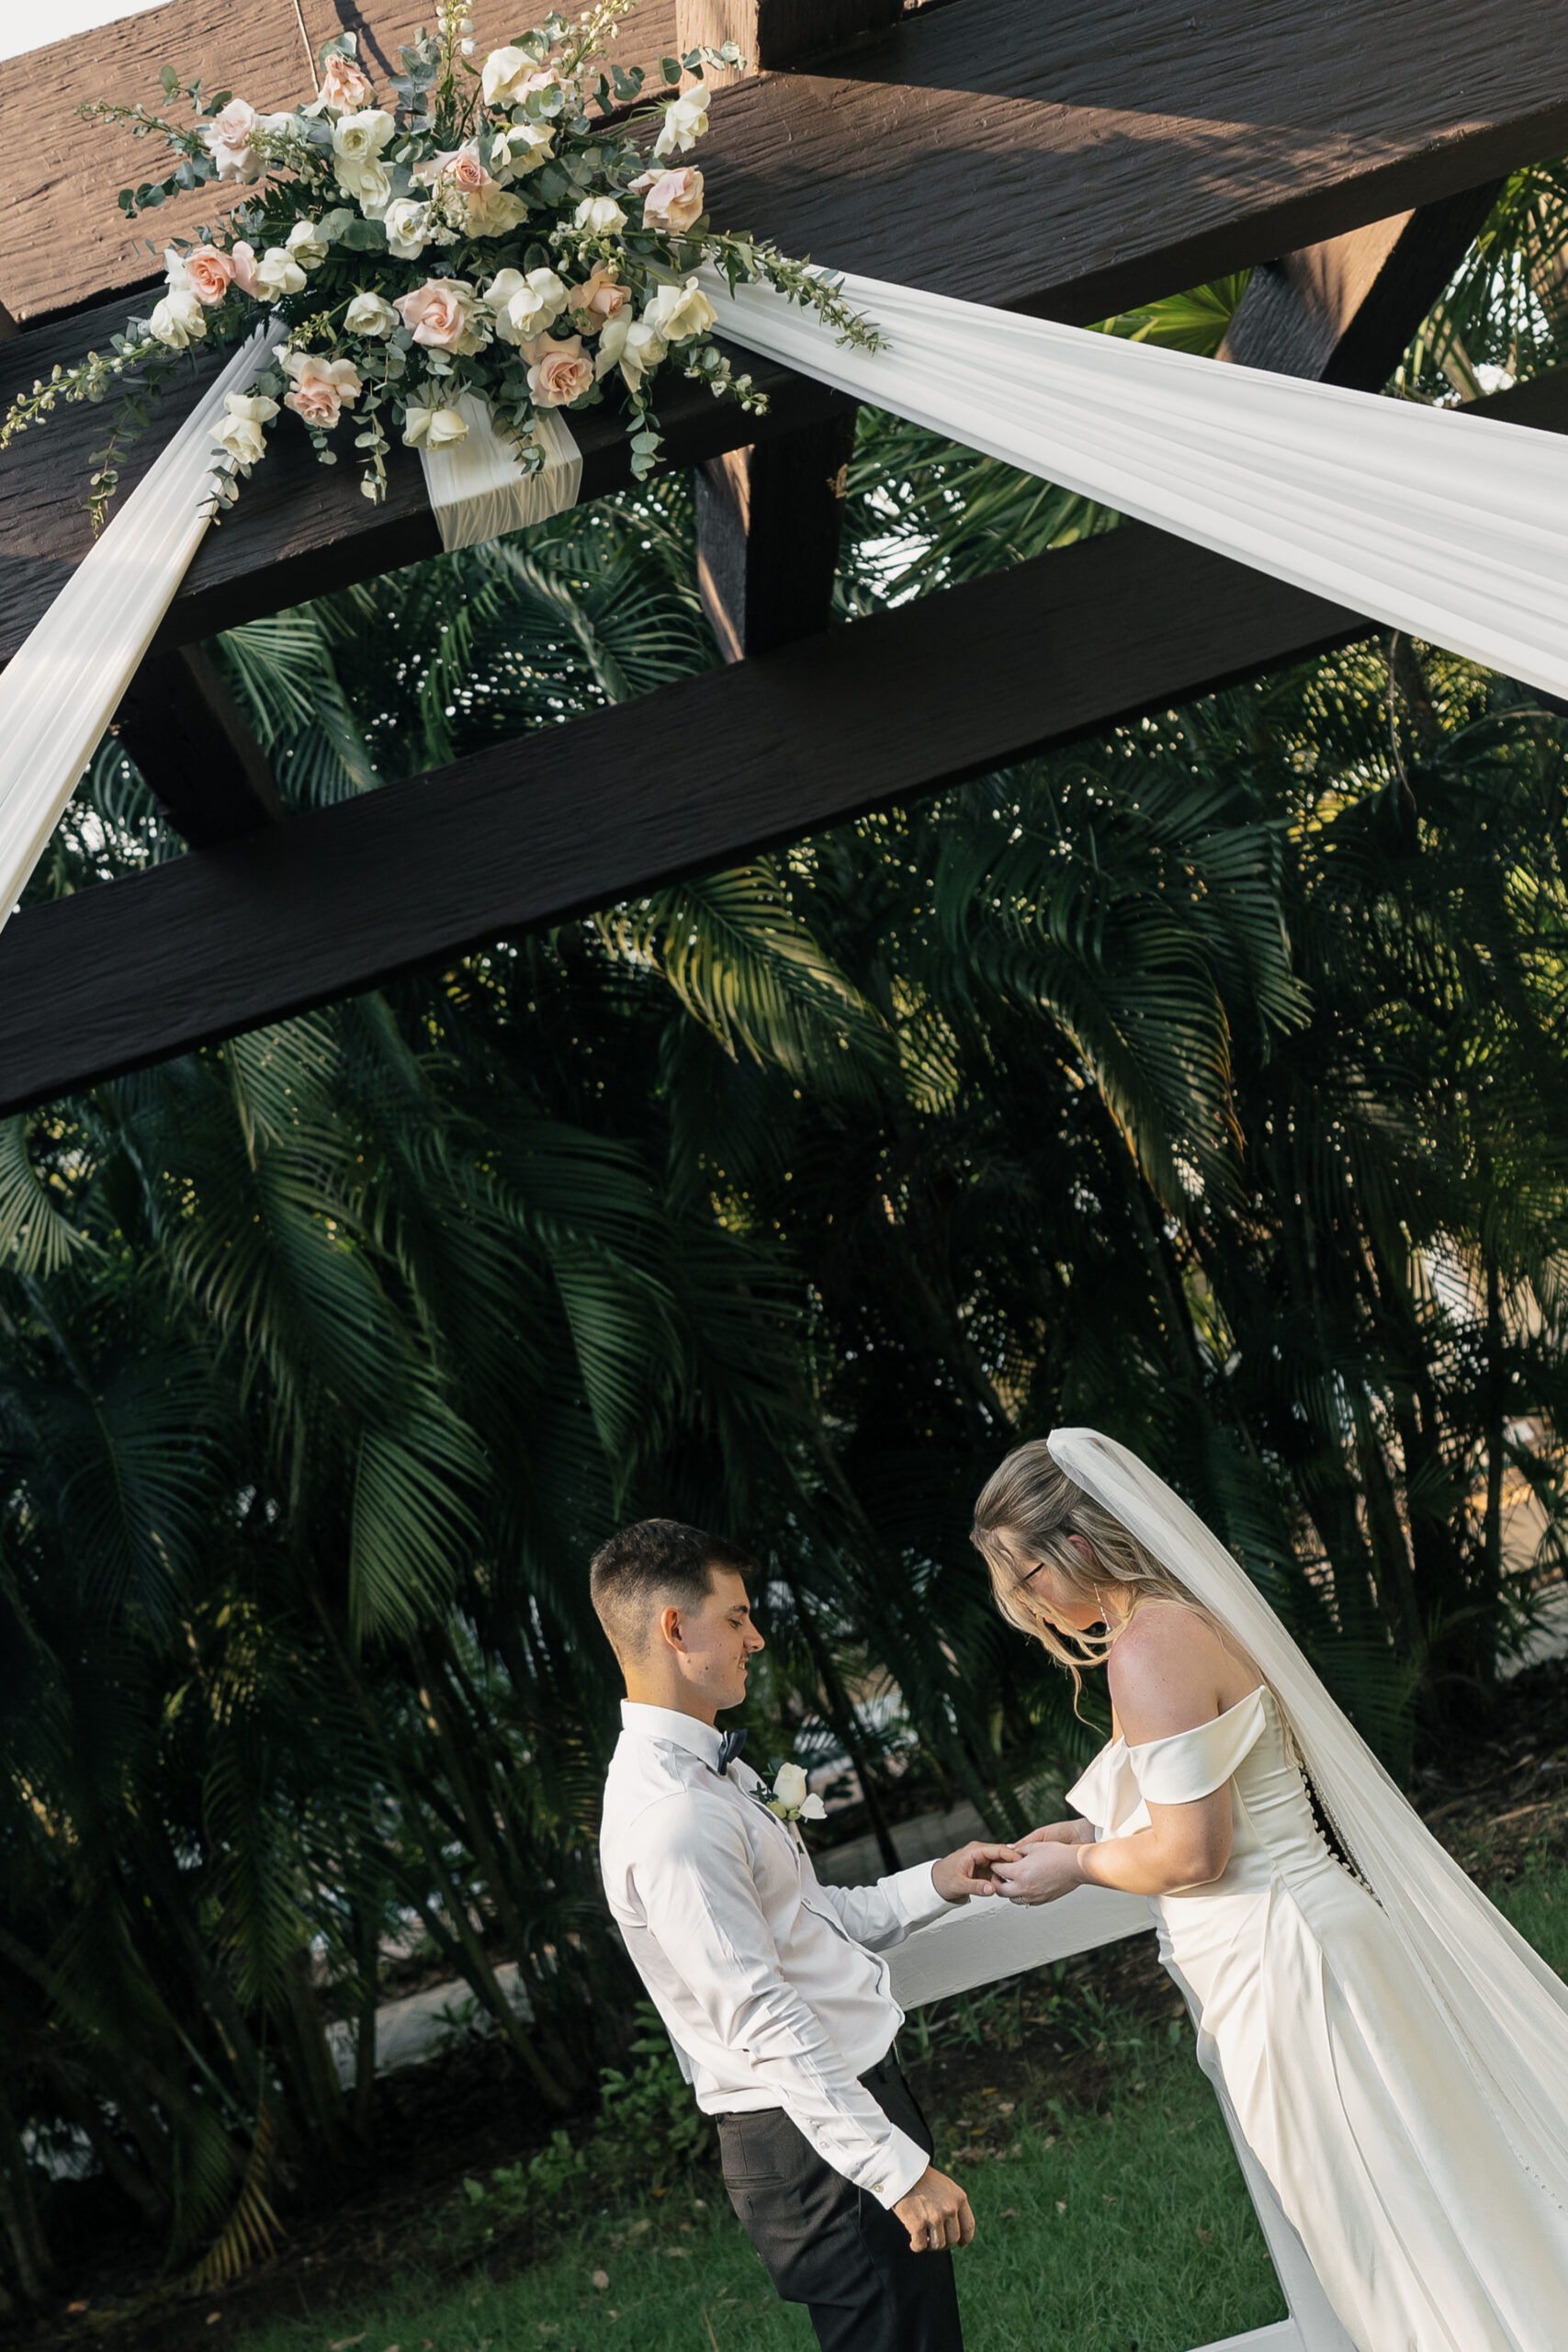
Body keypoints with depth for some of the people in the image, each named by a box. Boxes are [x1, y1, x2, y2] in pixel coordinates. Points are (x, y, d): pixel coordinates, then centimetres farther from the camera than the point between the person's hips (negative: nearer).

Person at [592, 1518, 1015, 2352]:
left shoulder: (706, 1767, 9)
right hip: (814, 2139, -10)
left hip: (855, 2091, 10)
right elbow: (765, 2021, -26)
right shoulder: (669, 1815, -25)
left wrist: (931, 1885, 9)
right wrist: (898, 2167, -24)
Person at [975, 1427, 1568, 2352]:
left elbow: (1191, 1853, -22)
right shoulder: (1192, 1619, 10)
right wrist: (1092, 1834, 14)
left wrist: (1075, 1868, -6)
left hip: (1276, 1957, -10)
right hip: (1278, 1950, 10)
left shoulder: (1150, 1650, -21)